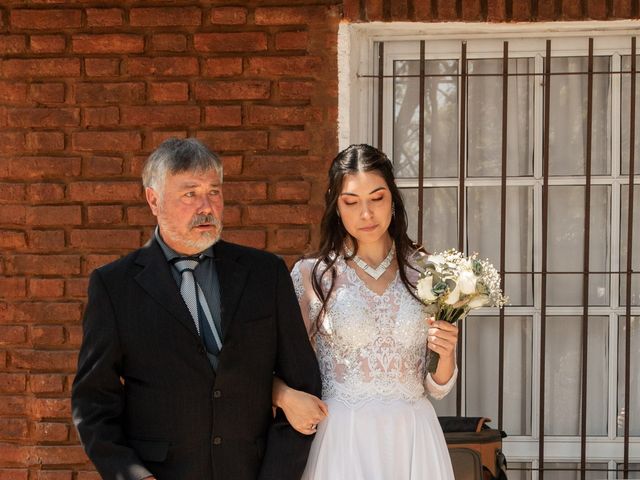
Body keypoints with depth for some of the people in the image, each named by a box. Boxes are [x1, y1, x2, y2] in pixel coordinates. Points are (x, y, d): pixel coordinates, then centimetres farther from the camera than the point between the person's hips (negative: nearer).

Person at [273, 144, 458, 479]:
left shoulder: (424, 272, 3)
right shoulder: (311, 274, -2)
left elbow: (436, 387, 8)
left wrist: (446, 353, -12)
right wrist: (287, 397, -17)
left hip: (414, 438, 2)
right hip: (342, 439, -2)